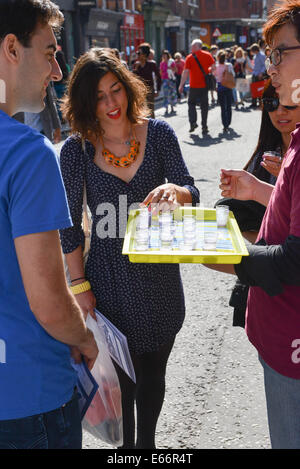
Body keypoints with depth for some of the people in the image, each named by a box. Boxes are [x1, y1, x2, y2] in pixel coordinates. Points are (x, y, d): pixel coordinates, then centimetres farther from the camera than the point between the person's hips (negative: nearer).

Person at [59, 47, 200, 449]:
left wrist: (174, 191, -30)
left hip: (159, 276, 2)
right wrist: (79, 286, -6)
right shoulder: (76, 149, -7)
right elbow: (70, 226, -3)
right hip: (108, 279, -1)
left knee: (152, 374, 18)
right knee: (120, 378, 10)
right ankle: (125, 444, 36)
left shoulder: (158, 134, -4)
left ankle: (147, 442, 43)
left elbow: (191, 193, -6)